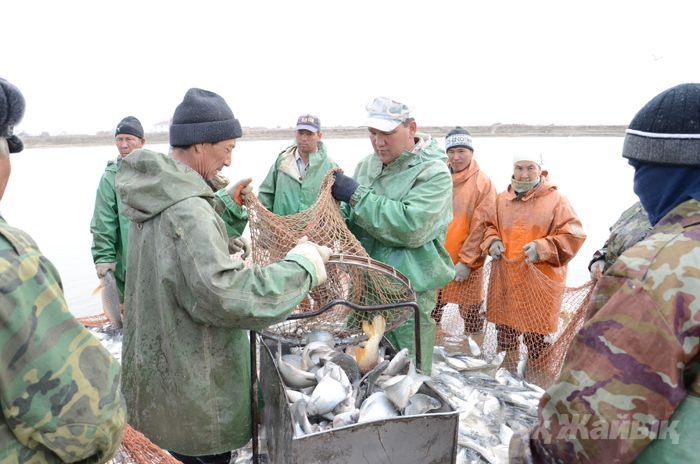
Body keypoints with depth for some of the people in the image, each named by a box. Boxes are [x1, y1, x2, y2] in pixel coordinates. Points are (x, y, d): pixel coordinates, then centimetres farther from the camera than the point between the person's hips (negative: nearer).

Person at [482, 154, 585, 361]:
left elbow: (573, 235, -8)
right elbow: (490, 226, 20)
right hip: (504, 279, 5)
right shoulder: (502, 198, 9)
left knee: (535, 334, 4)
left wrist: (543, 247, -21)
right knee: (504, 327, 17)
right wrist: (492, 241, -1)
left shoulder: (555, 199, -5)